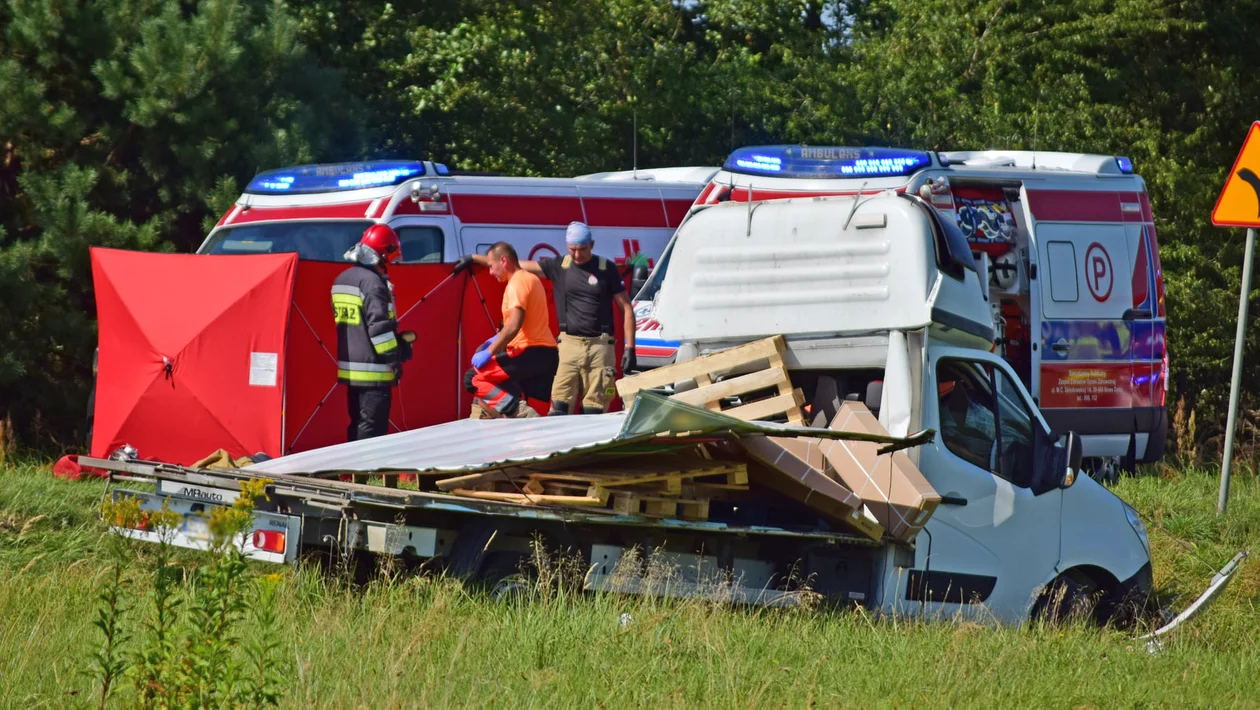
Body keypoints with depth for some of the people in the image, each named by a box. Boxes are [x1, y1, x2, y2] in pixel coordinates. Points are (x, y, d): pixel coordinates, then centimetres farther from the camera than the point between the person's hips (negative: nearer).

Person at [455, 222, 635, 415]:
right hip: (569, 344, 2)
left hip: (600, 346, -2)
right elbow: (516, 264, 13)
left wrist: (629, 348, -4)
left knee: (594, 411, -4)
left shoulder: (607, 269, 2)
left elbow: (626, 308, 4)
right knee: (559, 408, -8)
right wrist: (473, 259, 17)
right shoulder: (558, 267, 8)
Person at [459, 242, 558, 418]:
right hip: (546, 354, 10)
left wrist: (489, 352, -19)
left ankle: (519, 412, -21)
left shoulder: (516, 284, -12)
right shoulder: (530, 279, 19)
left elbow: (514, 326, -24)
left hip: (529, 355, -10)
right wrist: (497, 340, 23)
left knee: (473, 378, -9)